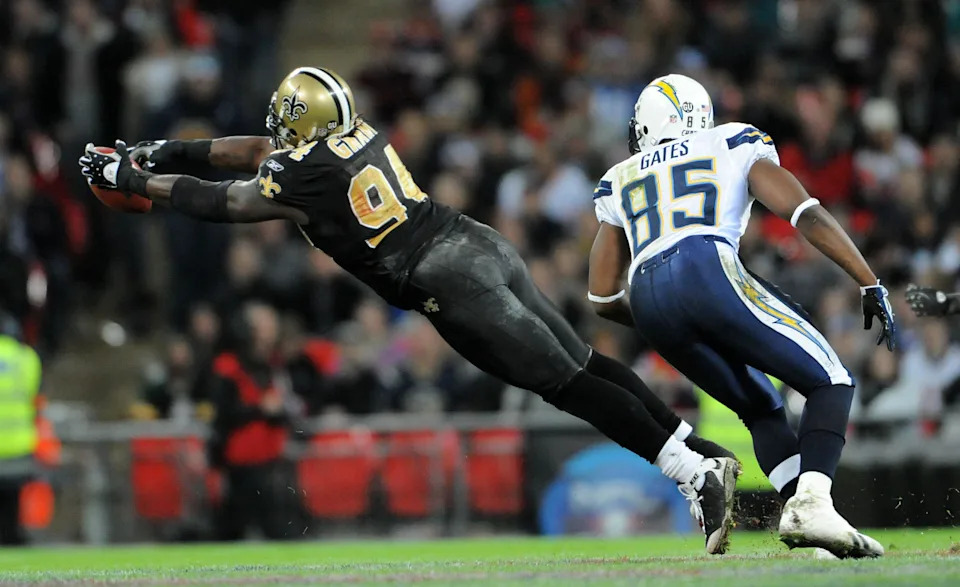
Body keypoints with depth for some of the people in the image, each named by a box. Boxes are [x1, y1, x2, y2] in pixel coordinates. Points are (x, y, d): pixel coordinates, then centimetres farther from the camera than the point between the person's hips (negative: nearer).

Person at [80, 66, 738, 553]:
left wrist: (129, 178, 17)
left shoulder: (304, 178, -8)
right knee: (584, 364, 9)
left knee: (570, 383, -10)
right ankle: (703, 450, 5)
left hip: (453, 281, -8)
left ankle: (696, 470, -17)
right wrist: (169, 151, 33)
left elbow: (219, 202, 6)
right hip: (484, 244, 8)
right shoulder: (355, 133, 15)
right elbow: (260, 151, 30)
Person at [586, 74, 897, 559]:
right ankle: (811, 501, -21)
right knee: (830, 383, 4)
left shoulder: (619, 183, 32)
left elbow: (603, 298, 30)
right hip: (710, 273, -4)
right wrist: (871, 285, 11)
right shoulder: (735, 147, 24)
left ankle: (799, 504, -6)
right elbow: (806, 215, 9)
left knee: (761, 409, 19)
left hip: (649, 301, 4)